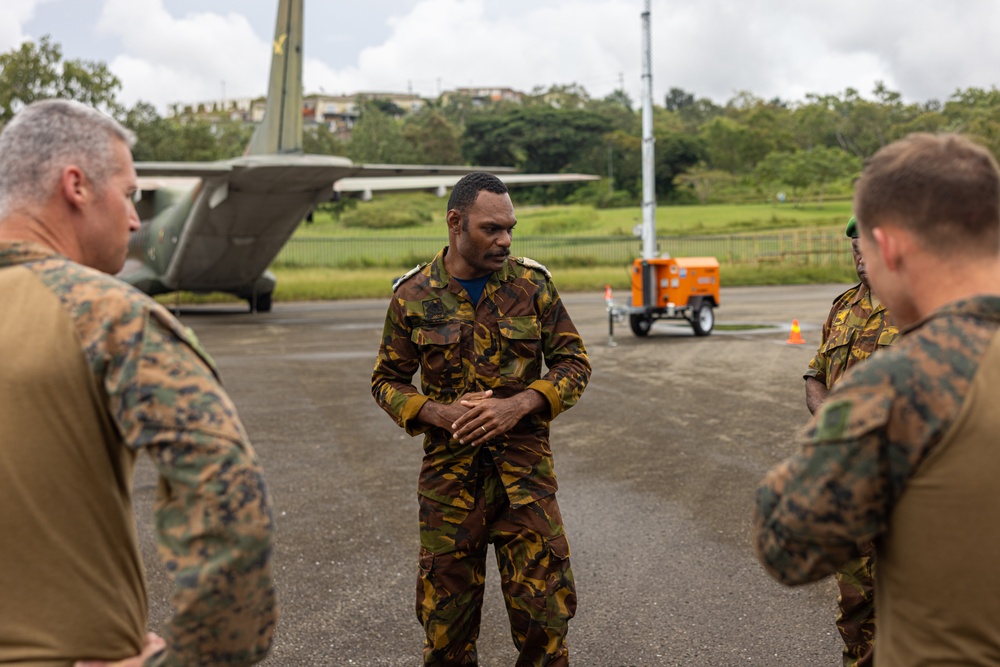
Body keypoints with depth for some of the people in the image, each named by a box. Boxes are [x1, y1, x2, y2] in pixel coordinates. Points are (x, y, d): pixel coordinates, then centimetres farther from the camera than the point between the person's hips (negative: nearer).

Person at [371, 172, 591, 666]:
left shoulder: (533, 285, 0)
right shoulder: (413, 296, 0)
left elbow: (574, 362, 2)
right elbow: (387, 380, 7)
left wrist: (519, 405, -15)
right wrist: (438, 413, -12)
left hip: (524, 472, 0)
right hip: (448, 472, 0)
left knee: (543, 610, 1)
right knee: (446, 618, 9)